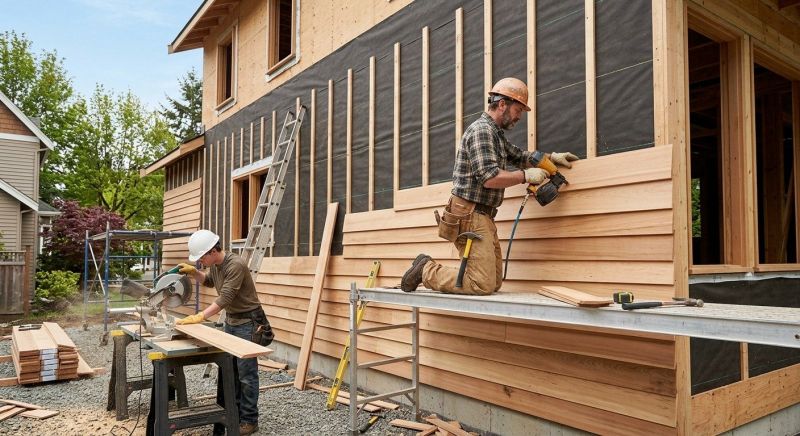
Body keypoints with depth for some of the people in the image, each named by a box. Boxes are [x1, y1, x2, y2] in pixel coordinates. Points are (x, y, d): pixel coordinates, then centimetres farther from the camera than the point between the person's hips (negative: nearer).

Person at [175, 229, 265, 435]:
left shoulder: (236, 265, -26)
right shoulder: (215, 265, 2)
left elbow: (225, 299, -30)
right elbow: (208, 282, 23)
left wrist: (199, 317, -31)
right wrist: (193, 272, 4)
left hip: (247, 322, -9)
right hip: (230, 320, 9)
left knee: (246, 373, -3)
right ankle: (234, 412, 27)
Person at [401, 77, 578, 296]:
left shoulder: (495, 133, 20)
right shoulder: (481, 130, -11)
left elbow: (518, 155, 32)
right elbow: (490, 178, -21)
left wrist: (551, 157, 20)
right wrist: (526, 175, -11)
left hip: (484, 217, 11)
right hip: (470, 215, -11)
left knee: (495, 283, 9)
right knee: (483, 285, -14)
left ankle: (428, 268, 11)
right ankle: (426, 270, -1)